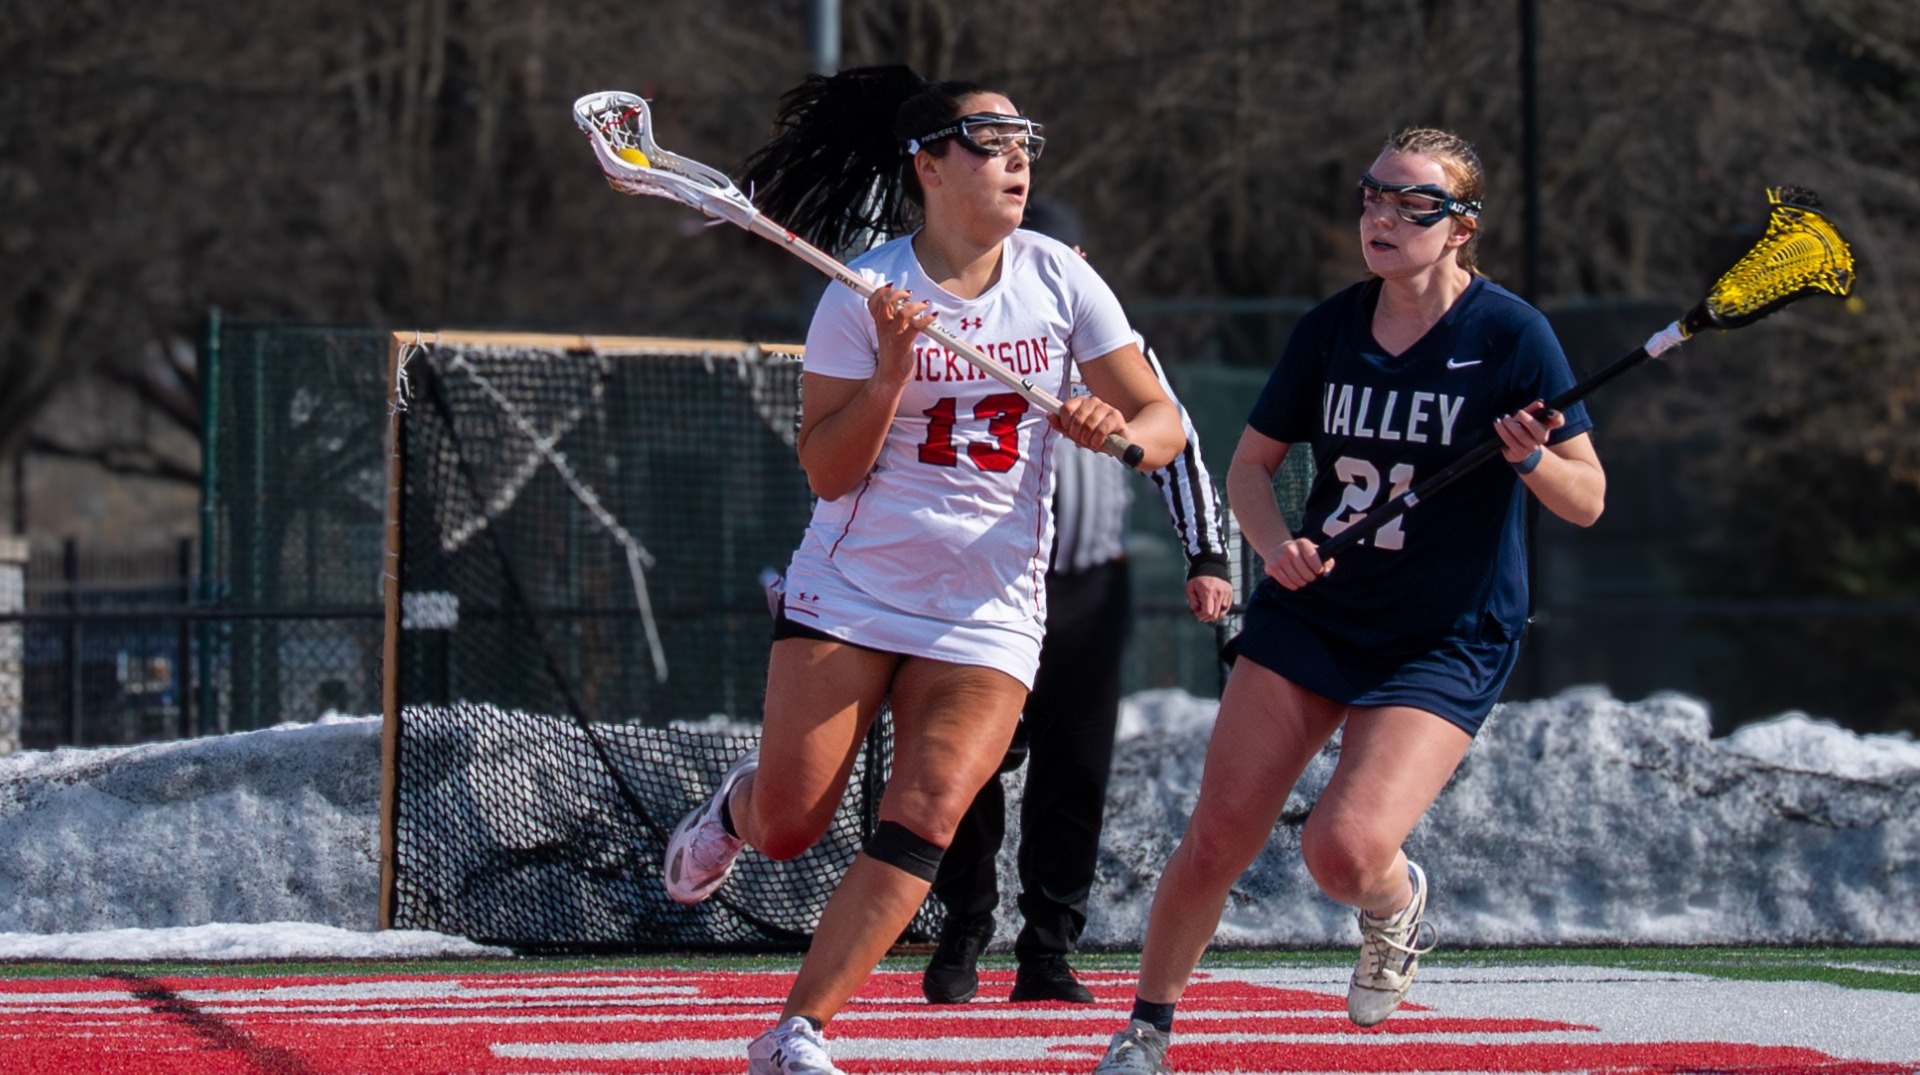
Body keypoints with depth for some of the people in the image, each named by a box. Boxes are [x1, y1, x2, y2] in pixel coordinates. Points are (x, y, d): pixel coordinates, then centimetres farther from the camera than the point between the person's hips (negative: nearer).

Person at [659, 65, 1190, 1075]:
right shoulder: (864, 293, -7)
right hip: (852, 588, -1)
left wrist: (1123, 430, -20)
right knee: (787, 828, -3)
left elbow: (1162, 421, 3)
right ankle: (739, 801, 36)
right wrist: (892, 370, -22)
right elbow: (827, 470, -8)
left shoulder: (1060, 280, -1)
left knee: (928, 807, -19)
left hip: (990, 609, 1)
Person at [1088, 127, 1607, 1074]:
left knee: (1344, 850, -21)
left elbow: (1588, 501, -8)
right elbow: (1250, 463, 12)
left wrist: (1533, 461, -30)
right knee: (1216, 841, -3)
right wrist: (1276, 543, -9)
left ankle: (1398, 902, 16)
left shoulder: (1510, 335, -11)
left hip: (1445, 645, -4)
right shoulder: (1329, 329, 1)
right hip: (1308, 614, 4)